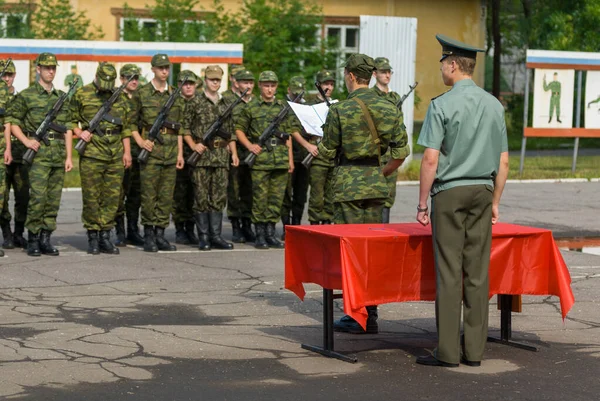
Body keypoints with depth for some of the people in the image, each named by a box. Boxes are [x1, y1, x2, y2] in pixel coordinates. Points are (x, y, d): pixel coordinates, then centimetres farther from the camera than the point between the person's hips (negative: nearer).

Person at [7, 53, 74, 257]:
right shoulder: (26, 96, 1)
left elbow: (67, 128, 14)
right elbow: (12, 121, 2)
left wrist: (69, 156, 8)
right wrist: (26, 140, -12)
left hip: (59, 154, 5)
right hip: (39, 154, -5)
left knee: (54, 199, 4)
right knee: (38, 197, -11)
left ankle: (45, 239, 11)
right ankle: (32, 240, -1)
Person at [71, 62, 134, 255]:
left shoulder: (121, 97, 12)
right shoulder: (82, 94, 2)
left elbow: (127, 126, 15)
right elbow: (71, 120, 6)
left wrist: (127, 151, 9)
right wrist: (79, 132, -13)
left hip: (116, 155, 4)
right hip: (91, 154, -3)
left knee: (112, 197, 4)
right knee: (91, 197, -1)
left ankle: (105, 236, 12)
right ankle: (92, 237, 7)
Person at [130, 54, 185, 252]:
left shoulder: (176, 95, 12)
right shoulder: (142, 94, 0)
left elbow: (179, 127, 14)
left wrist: (180, 153, 9)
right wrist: (140, 140, -11)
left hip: (171, 151, 4)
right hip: (151, 150, -4)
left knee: (166, 196, 5)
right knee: (149, 194, -3)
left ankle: (160, 234, 11)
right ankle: (148, 235, 3)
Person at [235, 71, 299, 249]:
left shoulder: (284, 108, 13)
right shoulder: (251, 108, 4)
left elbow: (289, 136, 15)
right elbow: (239, 129, 6)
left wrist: (290, 159, 10)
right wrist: (249, 145, -10)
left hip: (281, 159, 3)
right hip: (260, 159, -3)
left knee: (277, 197, 5)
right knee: (260, 197, -2)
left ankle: (271, 234, 12)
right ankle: (260, 235, 4)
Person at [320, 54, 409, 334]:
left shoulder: (340, 110, -11)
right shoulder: (388, 108, 3)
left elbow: (326, 151, -4)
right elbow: (401, 151, 3)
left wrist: (321, 144, 19)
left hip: (348, 183, -5)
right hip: (376, 183, 5)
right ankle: (369, 314, 14)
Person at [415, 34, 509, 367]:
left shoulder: (442, 105, -9)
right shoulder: (494, 105, 8)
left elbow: (430, 159, -12)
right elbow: (503, 161, 10)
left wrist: (422, 203, -6)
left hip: (450, 192, -5)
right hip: (483, 191, 5)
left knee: (449, 273, -3)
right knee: (478, 273, 5)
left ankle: (448, 351, -2)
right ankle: (475, 350, 8)